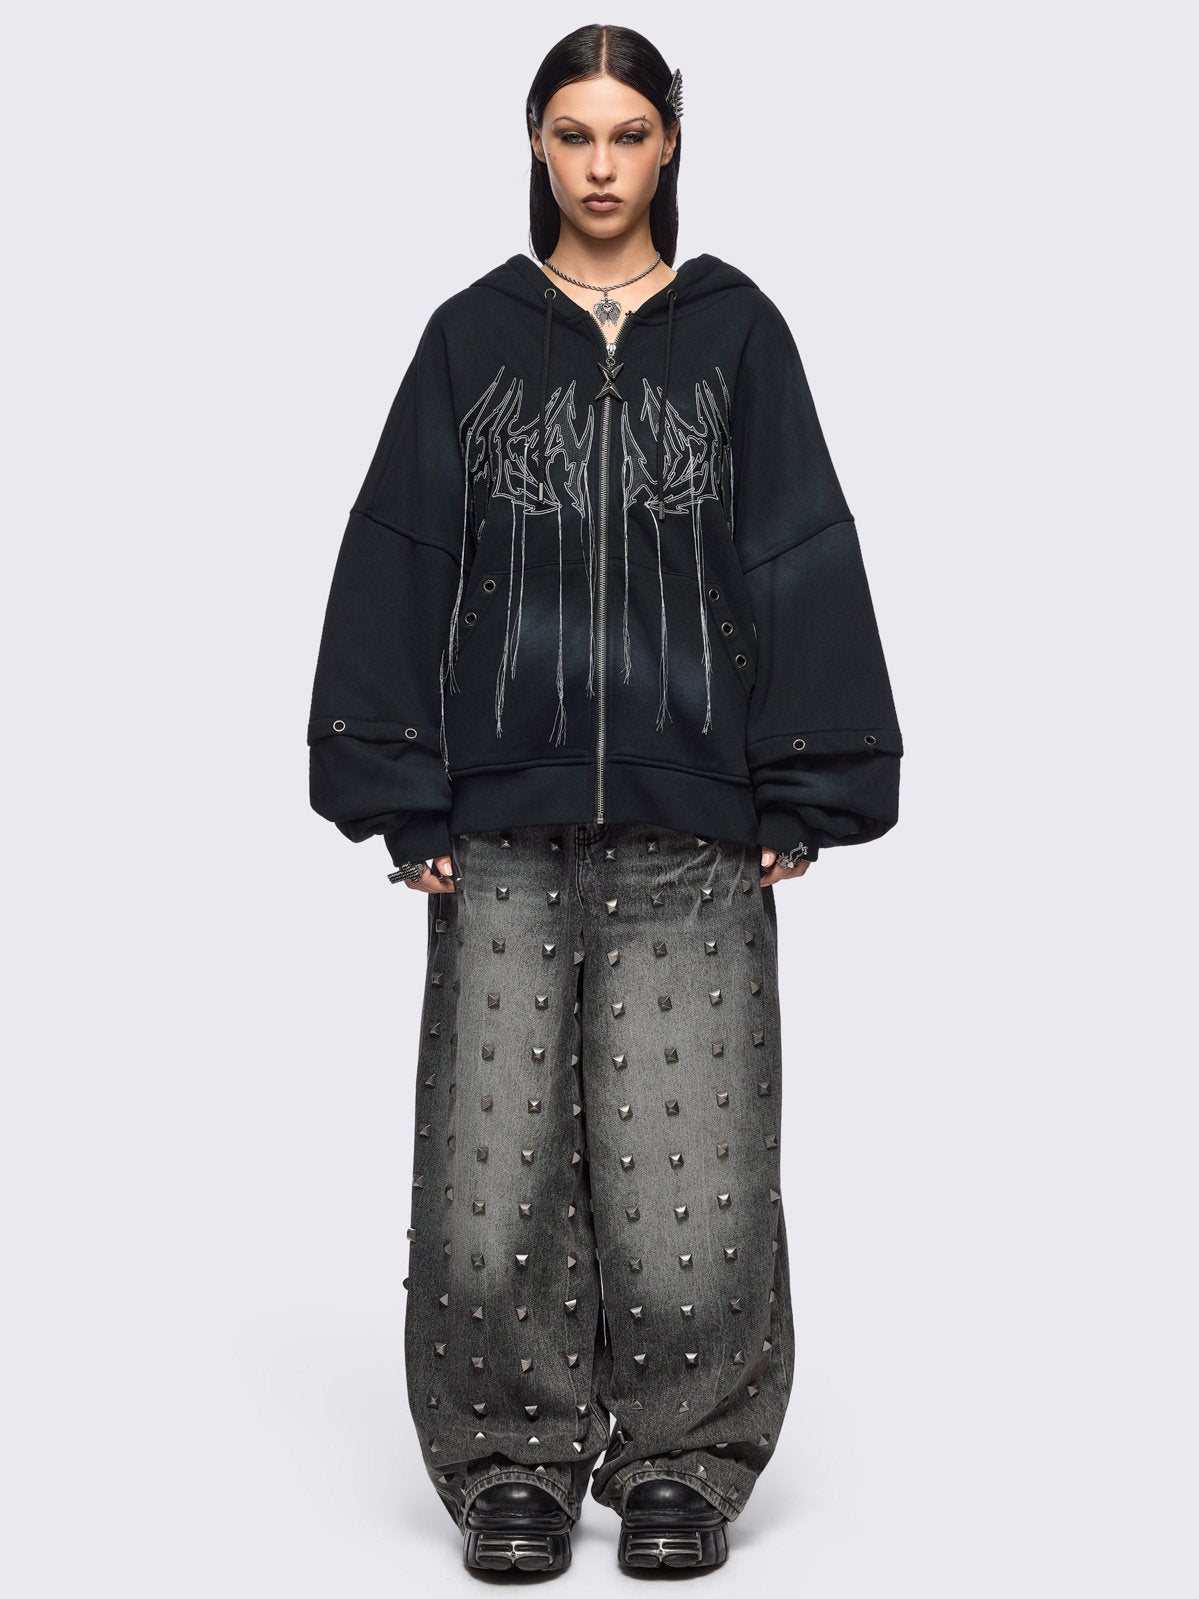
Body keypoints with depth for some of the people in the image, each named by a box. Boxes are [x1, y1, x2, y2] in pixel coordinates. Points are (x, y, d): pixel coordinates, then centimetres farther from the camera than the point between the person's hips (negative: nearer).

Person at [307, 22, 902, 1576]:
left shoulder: (735, 330, 8)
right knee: (497, 1165, -2)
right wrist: (407, 802, 0)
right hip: (503, 825, 1)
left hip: (689, 828, -1)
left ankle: (679, 1464, 13)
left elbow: (799, 561, 5)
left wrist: (797, 801, -1)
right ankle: (519, 1466, 13)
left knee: (683, 1169, -3)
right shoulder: (471, 337, 9)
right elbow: (400, 562, 7)